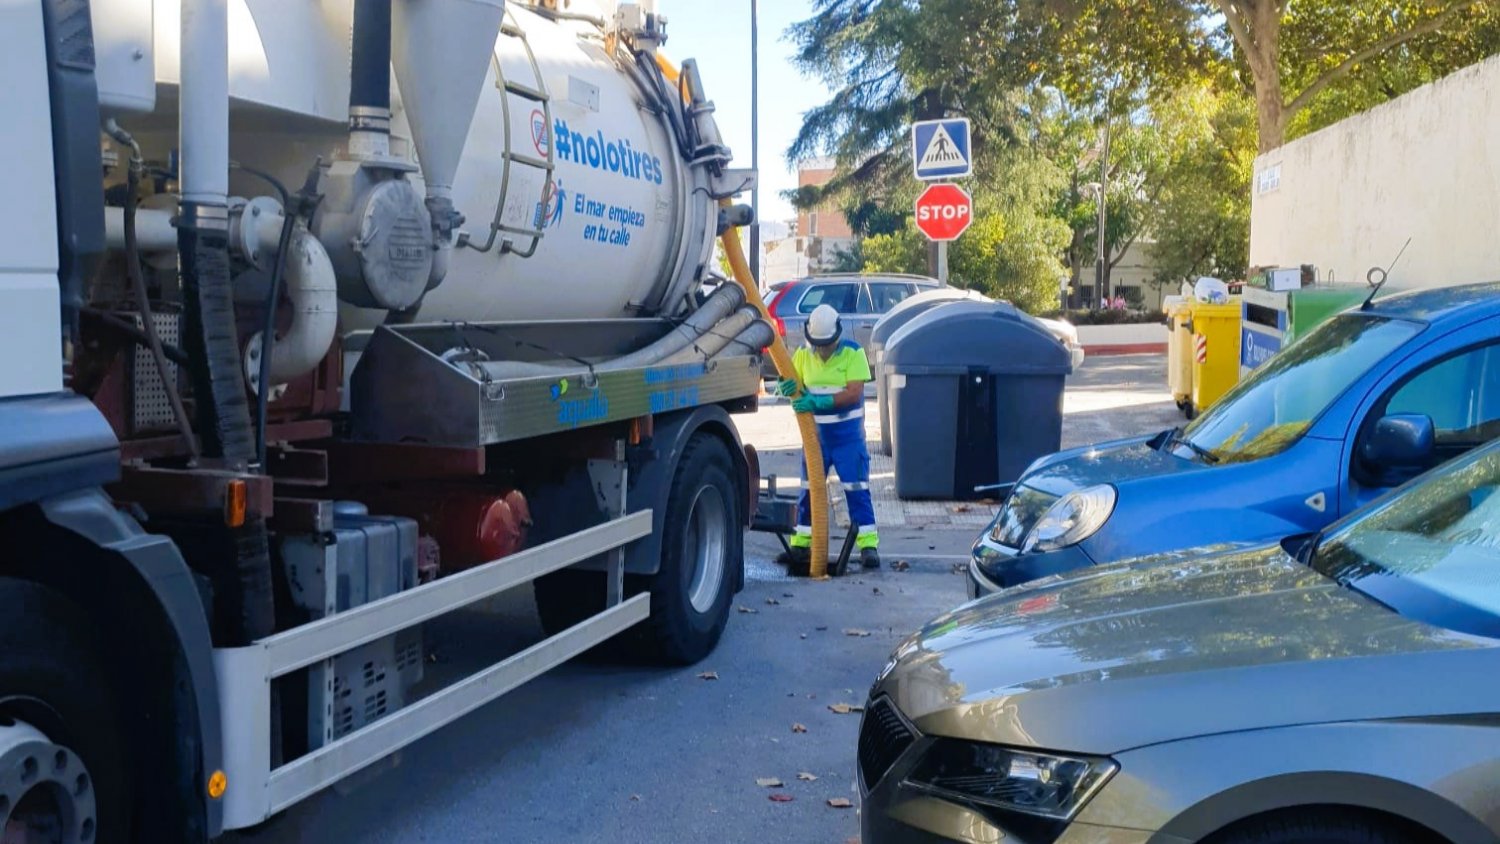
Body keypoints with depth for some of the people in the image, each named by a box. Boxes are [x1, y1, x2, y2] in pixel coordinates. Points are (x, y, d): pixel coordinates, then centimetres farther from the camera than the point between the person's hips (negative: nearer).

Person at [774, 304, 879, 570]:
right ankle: (801, 545, 16)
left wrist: (818, 402, -29)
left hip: (848, 435, -4)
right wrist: (786, 389, -17)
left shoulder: (853, 353, -12)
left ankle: (868, 546, -2)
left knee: (857, 489, -5)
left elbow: (854, 393, -21)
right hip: (816, 434, 4)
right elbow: (795, 387, 8)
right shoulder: (803, 354, 2)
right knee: (809, 489, 8)